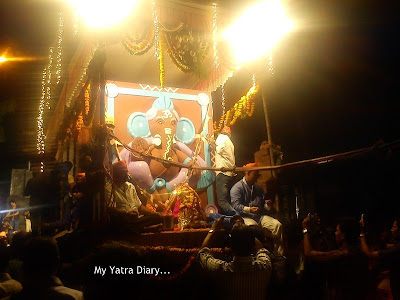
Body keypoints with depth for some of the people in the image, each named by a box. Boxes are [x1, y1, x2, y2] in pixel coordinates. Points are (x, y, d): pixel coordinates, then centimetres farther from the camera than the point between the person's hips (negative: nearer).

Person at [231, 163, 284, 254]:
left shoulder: (258, 187, 23)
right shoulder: (237, 188, 0)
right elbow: (236, 206, -12)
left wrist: (267, 205, 3)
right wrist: (249, 209, -28)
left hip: (260, 216, 6)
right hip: (245, 216, -6)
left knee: (277, 224, -18)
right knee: (253, 227, -38)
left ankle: (279, 254, -15)